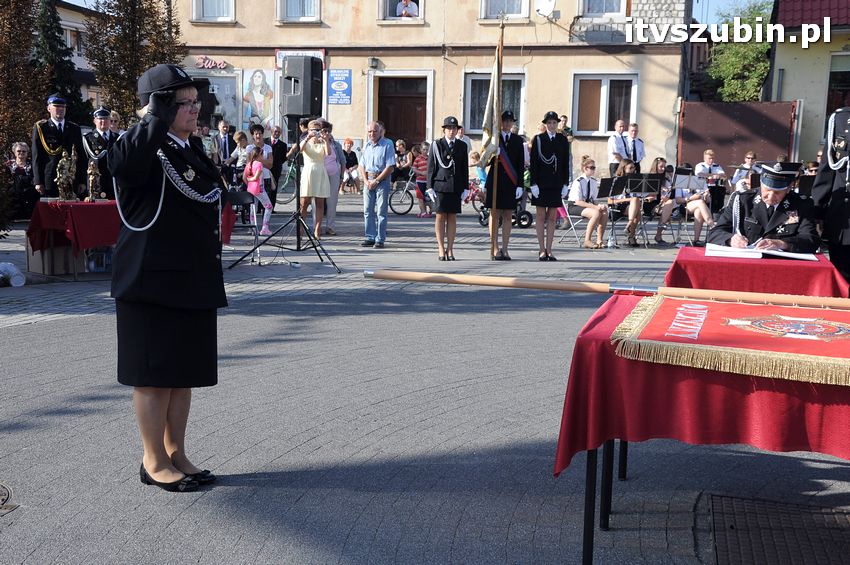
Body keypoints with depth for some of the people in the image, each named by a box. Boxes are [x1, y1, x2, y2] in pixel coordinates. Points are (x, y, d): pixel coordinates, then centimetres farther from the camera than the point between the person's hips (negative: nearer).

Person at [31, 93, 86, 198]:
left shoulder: (74, 128, 14)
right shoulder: (40, 128, 5)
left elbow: (81, 156, 13)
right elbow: (36, 157, 2)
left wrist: (82, 181, 6)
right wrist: (38, 182, -5)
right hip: (50, 181, -2)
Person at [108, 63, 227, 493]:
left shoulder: (192, 150, 13)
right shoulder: (146, 150, -13)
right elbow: (121, 162, -38)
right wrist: (158, 113, -33)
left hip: (194, 281, 8)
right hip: (153, 281, -8)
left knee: (185, 373, 14)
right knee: (154, 374, 3)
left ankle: (177, 454, 27)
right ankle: (154, 462, 16)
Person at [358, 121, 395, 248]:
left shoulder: (387, 145, -5)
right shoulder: (367, 146, 14)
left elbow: (390, 167, -11)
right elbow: (362, 165, 15)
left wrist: (376, 180, -12)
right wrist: (366, 181, -1)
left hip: (382, 180, -6)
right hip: (368, 180, 6)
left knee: (381, 211, -5)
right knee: (367, 210, 6)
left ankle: (380, 239, -2)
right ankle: (370, 238, 12)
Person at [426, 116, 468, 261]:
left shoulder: (462, 146, 10)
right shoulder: (436, 145, 4)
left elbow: (465, 169, 11)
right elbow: (431, 167, 3)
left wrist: (466, 188, 5)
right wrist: (430, 187, -4)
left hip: (456, 186, 2)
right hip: (440, 185, -2)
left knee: (452, 217, 4)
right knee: (440, 217, 0)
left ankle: (450, 249, 9)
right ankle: (441, 249, 6)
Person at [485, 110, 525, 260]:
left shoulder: (518, 140, 9)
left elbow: (521, 164, 6)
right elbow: (485, 162, 4)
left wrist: (520, 185, -1)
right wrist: (494, 154, -17)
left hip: (511, 183, 1)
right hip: (495, 181, -1)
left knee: (507, 216, 4)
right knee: (494, 215, 1)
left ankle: (504, 249, 8)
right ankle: (495, 249, 5)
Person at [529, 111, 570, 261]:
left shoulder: (563, 140, 7)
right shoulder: (538, 139, -1)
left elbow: (565, 163, 8)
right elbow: (533, 163, -4)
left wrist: (565, 184, 3)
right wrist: (534, 183, -10)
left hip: (556, 183, 3)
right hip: (541, 183, -3)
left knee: (552, 217, 5)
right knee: (541, 216, 2)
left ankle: (549, 250, 10)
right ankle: (542, 250, 7)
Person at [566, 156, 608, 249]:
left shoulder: (594, 182, 6)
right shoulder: (578, 182, -15)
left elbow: (593, 199, 11)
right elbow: (578, 202, -21)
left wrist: (599, 205, -13)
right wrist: (596, 207, -26)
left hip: (587, 205, 7)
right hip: (574, 207, -7)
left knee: (604, 213, -22)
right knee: (596, 213, -32)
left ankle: (599, 240, -17)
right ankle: (587, 241, -27)